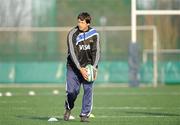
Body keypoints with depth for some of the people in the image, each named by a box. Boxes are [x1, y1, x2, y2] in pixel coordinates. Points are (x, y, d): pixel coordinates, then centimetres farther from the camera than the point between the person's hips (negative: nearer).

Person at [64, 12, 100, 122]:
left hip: (88, 66, 2)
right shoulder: (72, 34, -13)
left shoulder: (94, 33, -5)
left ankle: (85, 114, -2)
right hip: (74, 66, -2)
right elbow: (72, 53, -18)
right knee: (72, 91, -5)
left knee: (88, 89, -11)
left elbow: (96, 51, -4)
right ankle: (68, 108, 26)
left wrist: (94, 67, -17)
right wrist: (80, 69, -26)